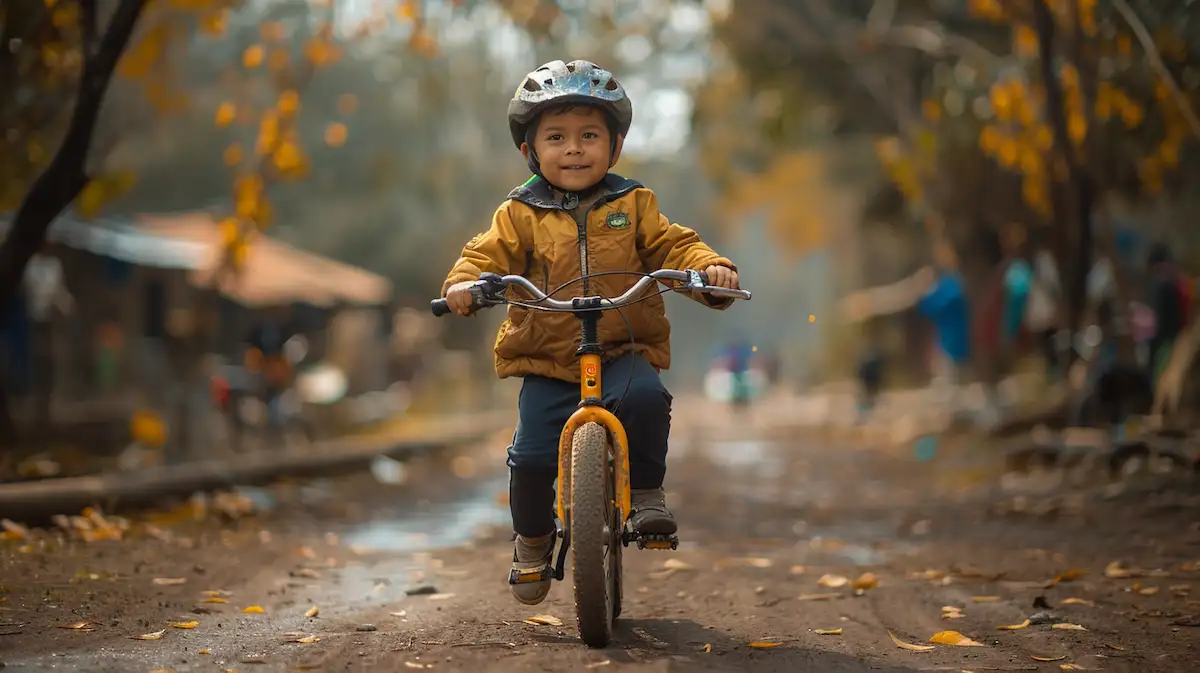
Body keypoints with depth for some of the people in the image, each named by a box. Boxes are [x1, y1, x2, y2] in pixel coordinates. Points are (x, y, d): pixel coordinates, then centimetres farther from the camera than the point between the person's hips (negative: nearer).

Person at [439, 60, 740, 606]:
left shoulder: (632, 205, 8)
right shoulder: (520, 213, 6)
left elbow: (673, 246, 2)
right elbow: (490, 254, -2)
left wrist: (711, 268, -18)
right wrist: (463, 282, -24)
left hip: (624, 350, 0)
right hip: (546, 362, 0)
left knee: (645, 397, -32)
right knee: (533, 453, -12)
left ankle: (646, 490, -6)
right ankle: (532, 538, 17)